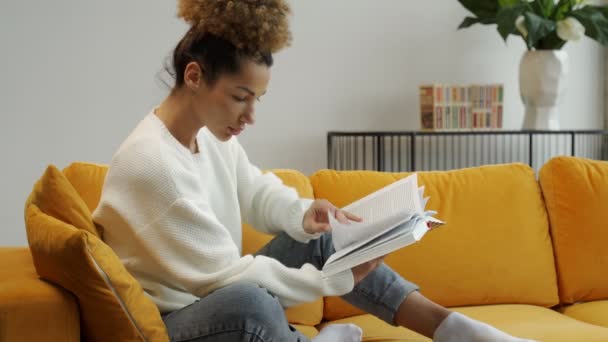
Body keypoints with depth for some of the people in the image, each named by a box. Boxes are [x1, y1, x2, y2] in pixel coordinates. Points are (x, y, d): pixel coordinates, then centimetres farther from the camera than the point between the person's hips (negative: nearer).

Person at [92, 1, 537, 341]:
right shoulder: (151, 165, -28)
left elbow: (258, 193, 16)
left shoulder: (209, 133, 0)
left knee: (318, 239, 5)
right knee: (244, 302, -41)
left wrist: (303, 214, -8)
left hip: (213, 296, 9)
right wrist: (338, 279, -21)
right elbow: (229, 279, -27)